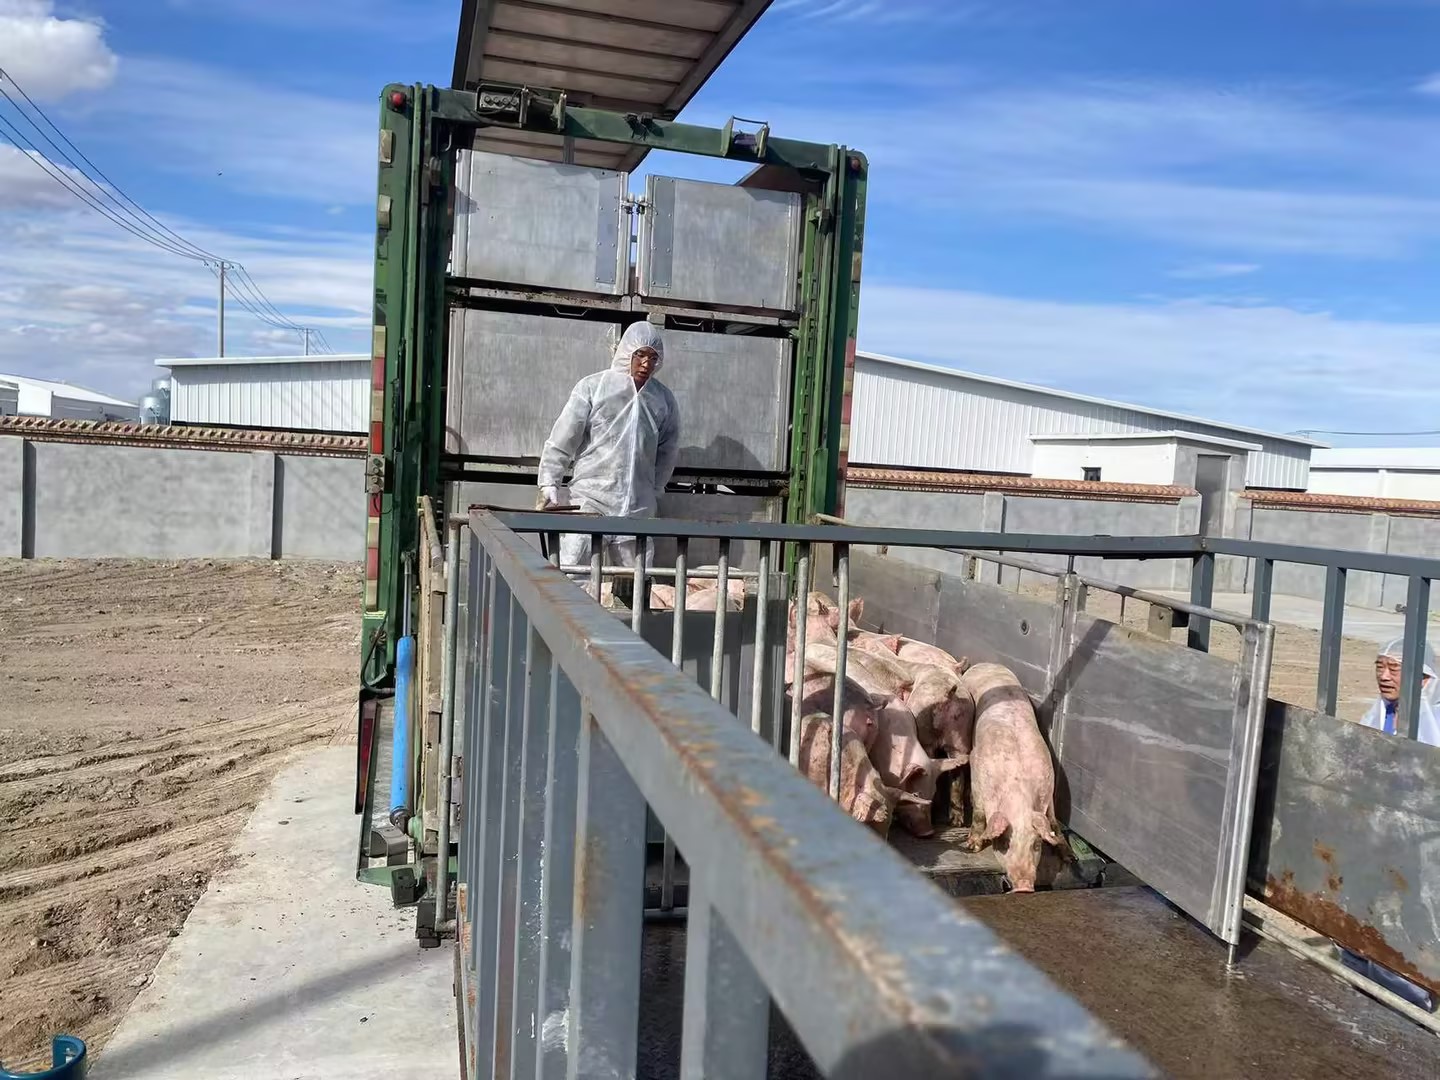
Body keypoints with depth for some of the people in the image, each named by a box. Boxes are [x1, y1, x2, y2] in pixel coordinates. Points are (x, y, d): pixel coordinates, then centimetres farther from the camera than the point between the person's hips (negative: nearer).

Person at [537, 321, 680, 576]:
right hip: (591, 499, -3)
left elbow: (668, 450, 16)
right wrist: (549, 484, -3)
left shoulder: (664, 399, 8)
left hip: (639, 507, 3)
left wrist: (653, 491, 13)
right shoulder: (593, 387, -1)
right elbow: (562, 439, 0)